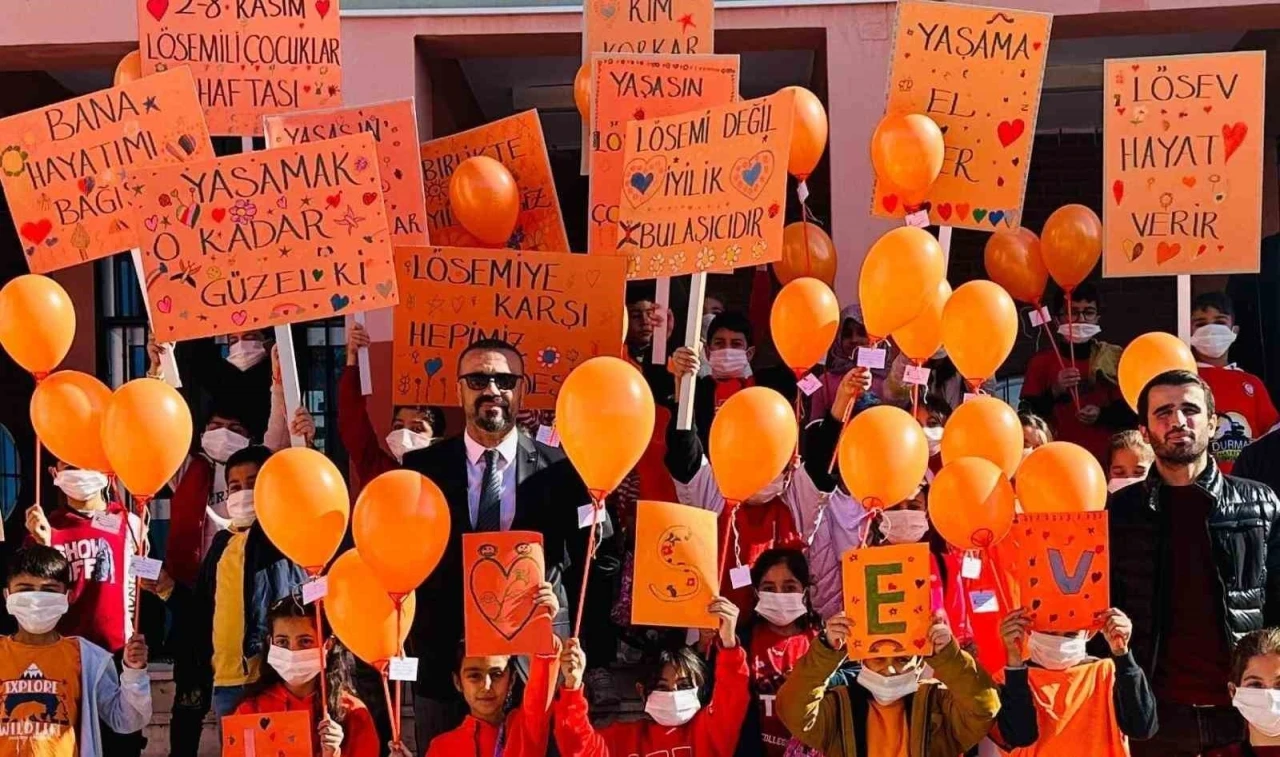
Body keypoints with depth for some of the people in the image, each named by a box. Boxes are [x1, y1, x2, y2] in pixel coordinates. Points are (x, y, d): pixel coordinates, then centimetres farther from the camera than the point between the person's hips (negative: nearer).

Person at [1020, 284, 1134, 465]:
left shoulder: (1113, 358, 6)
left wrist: (1102, 414, -12)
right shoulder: (1042, 361, 4)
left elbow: (1130, 413, 5)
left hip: (1106, 459, 1)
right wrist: (1054, 392, -15)